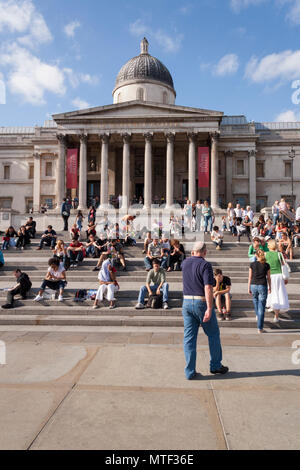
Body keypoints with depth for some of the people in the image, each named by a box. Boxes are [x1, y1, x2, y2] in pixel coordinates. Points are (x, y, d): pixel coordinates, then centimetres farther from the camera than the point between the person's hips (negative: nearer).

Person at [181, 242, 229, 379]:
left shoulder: (185, 263, 7)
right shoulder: (205, 265, -12)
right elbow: (208, 288, -21)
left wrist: (193, 256, 30)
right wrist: (209, 309, -23)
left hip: (186, 302, 5)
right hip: (202, 302, -5)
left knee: (189, 337, 8)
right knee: (213, 334, 15)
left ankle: (189, 371, 10)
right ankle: (215, 366, 26)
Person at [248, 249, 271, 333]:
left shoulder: (252, 264, -1)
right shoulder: (266, 265, -1)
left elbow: (250, 277, 1)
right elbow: (268, 277, 4)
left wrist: (249, 288, 9)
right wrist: (270, 287, 18)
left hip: (254, 285, 1)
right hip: (263, 286, -1)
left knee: (255, 299, 32)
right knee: (261, 308, 0)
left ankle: (257, 315, 49)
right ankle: (260, 328, 1)